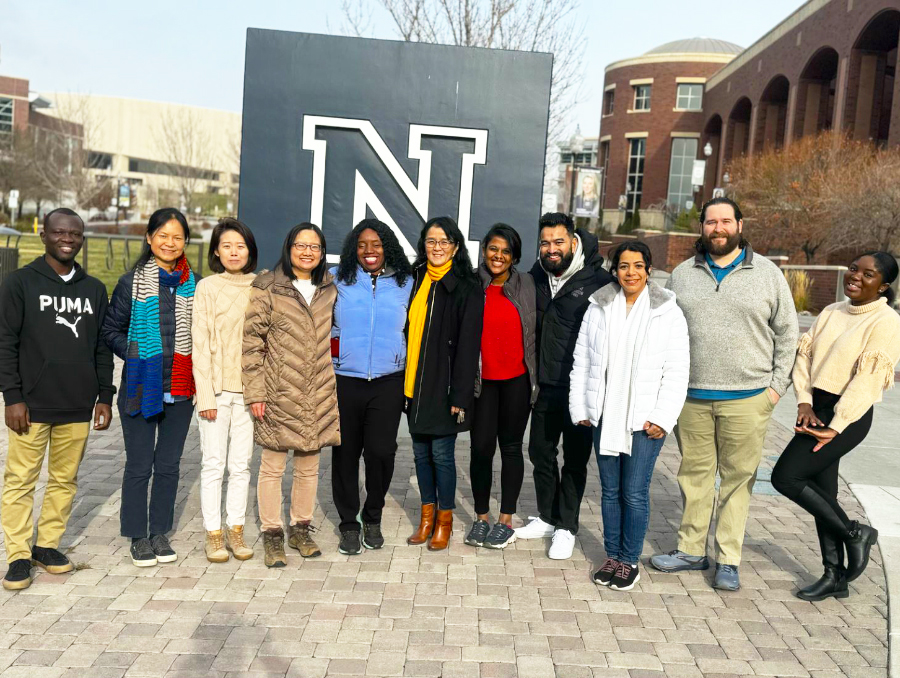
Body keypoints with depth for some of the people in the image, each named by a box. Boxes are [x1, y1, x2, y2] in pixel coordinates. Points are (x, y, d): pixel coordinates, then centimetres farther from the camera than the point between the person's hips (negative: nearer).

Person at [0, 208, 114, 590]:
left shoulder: (94, 289, 12)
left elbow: (102, 347, 14)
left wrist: (105, 396, 9)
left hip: (78, 406, 3)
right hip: (32, 404, -3)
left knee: (65, 480, 8)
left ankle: (47, 545, 22)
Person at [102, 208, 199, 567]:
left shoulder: (195, 284, 5)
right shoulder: (132, 282, -2)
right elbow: (111, 330, 4)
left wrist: (192, 361, 1)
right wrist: (137, 356, -9)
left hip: (180, 388, 2)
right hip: (141, 387, -2)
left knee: (169, 464, 10)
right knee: (139, 466, 5)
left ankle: (160, 533, 24)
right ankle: (138, 536, 19)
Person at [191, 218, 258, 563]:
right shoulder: (206, 288, -1)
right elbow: (200, 343, -4)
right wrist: (206, 394, -9)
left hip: (249, 388, 2)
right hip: (216, 387, -2)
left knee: (241, 464, 8)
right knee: (213, 463, 3)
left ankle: (235, 530, 20)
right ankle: (213, 534, 15)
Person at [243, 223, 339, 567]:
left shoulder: (330, 290, 10)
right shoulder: (267, 288, -3)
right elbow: (252, 341, -4)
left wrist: (338, 387, 13)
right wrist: (255, 391, -9)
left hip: (318, 396, 4)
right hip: (279, 394, -4)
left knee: (309, 465, 13)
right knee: (273, 466, 4)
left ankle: (301, 528, 28)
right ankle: (272, 533, 17)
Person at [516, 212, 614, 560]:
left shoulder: (598, 280, -12)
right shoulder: (537, 275, 6)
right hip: (545, 386, 6)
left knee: (575, 459, 6)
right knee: (540, 452, 15)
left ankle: (567, 527, 20)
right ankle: (547, 518, 33)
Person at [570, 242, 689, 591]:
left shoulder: (668, 312, -2)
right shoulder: (598, 308, 6)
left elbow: (677, 371, -4)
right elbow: (581, 362, 9)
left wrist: (663, 417, -10)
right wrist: (580, 408, 4)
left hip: (644, 419, -3)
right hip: (605, 417, 3)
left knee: (635, 493, 0)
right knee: (610, 490, 12)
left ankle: (630, 560, 17)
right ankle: (612, 555, 26)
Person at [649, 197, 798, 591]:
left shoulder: (768, 274, 3)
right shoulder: (682, 275, 8)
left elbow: (787, 333, 6)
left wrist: (777, 385, 0)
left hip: (747, 399, -2)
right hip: (691, 396, 2)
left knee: (738, 478, 4)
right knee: (694, 473, 10)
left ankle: (728, 561, 15)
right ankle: (691, 550, 23)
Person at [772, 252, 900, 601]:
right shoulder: (831, 312, 10)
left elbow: (867, 380, -18)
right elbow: (805, 355, 6)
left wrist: (836, 427, -21)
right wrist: (804, 403, -8)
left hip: (848, 415, -7)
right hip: (817, 409, 7)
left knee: (785, 476, -12)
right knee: (822, 491, 11)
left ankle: (853, 532, 8)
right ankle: (835, 576, 24)